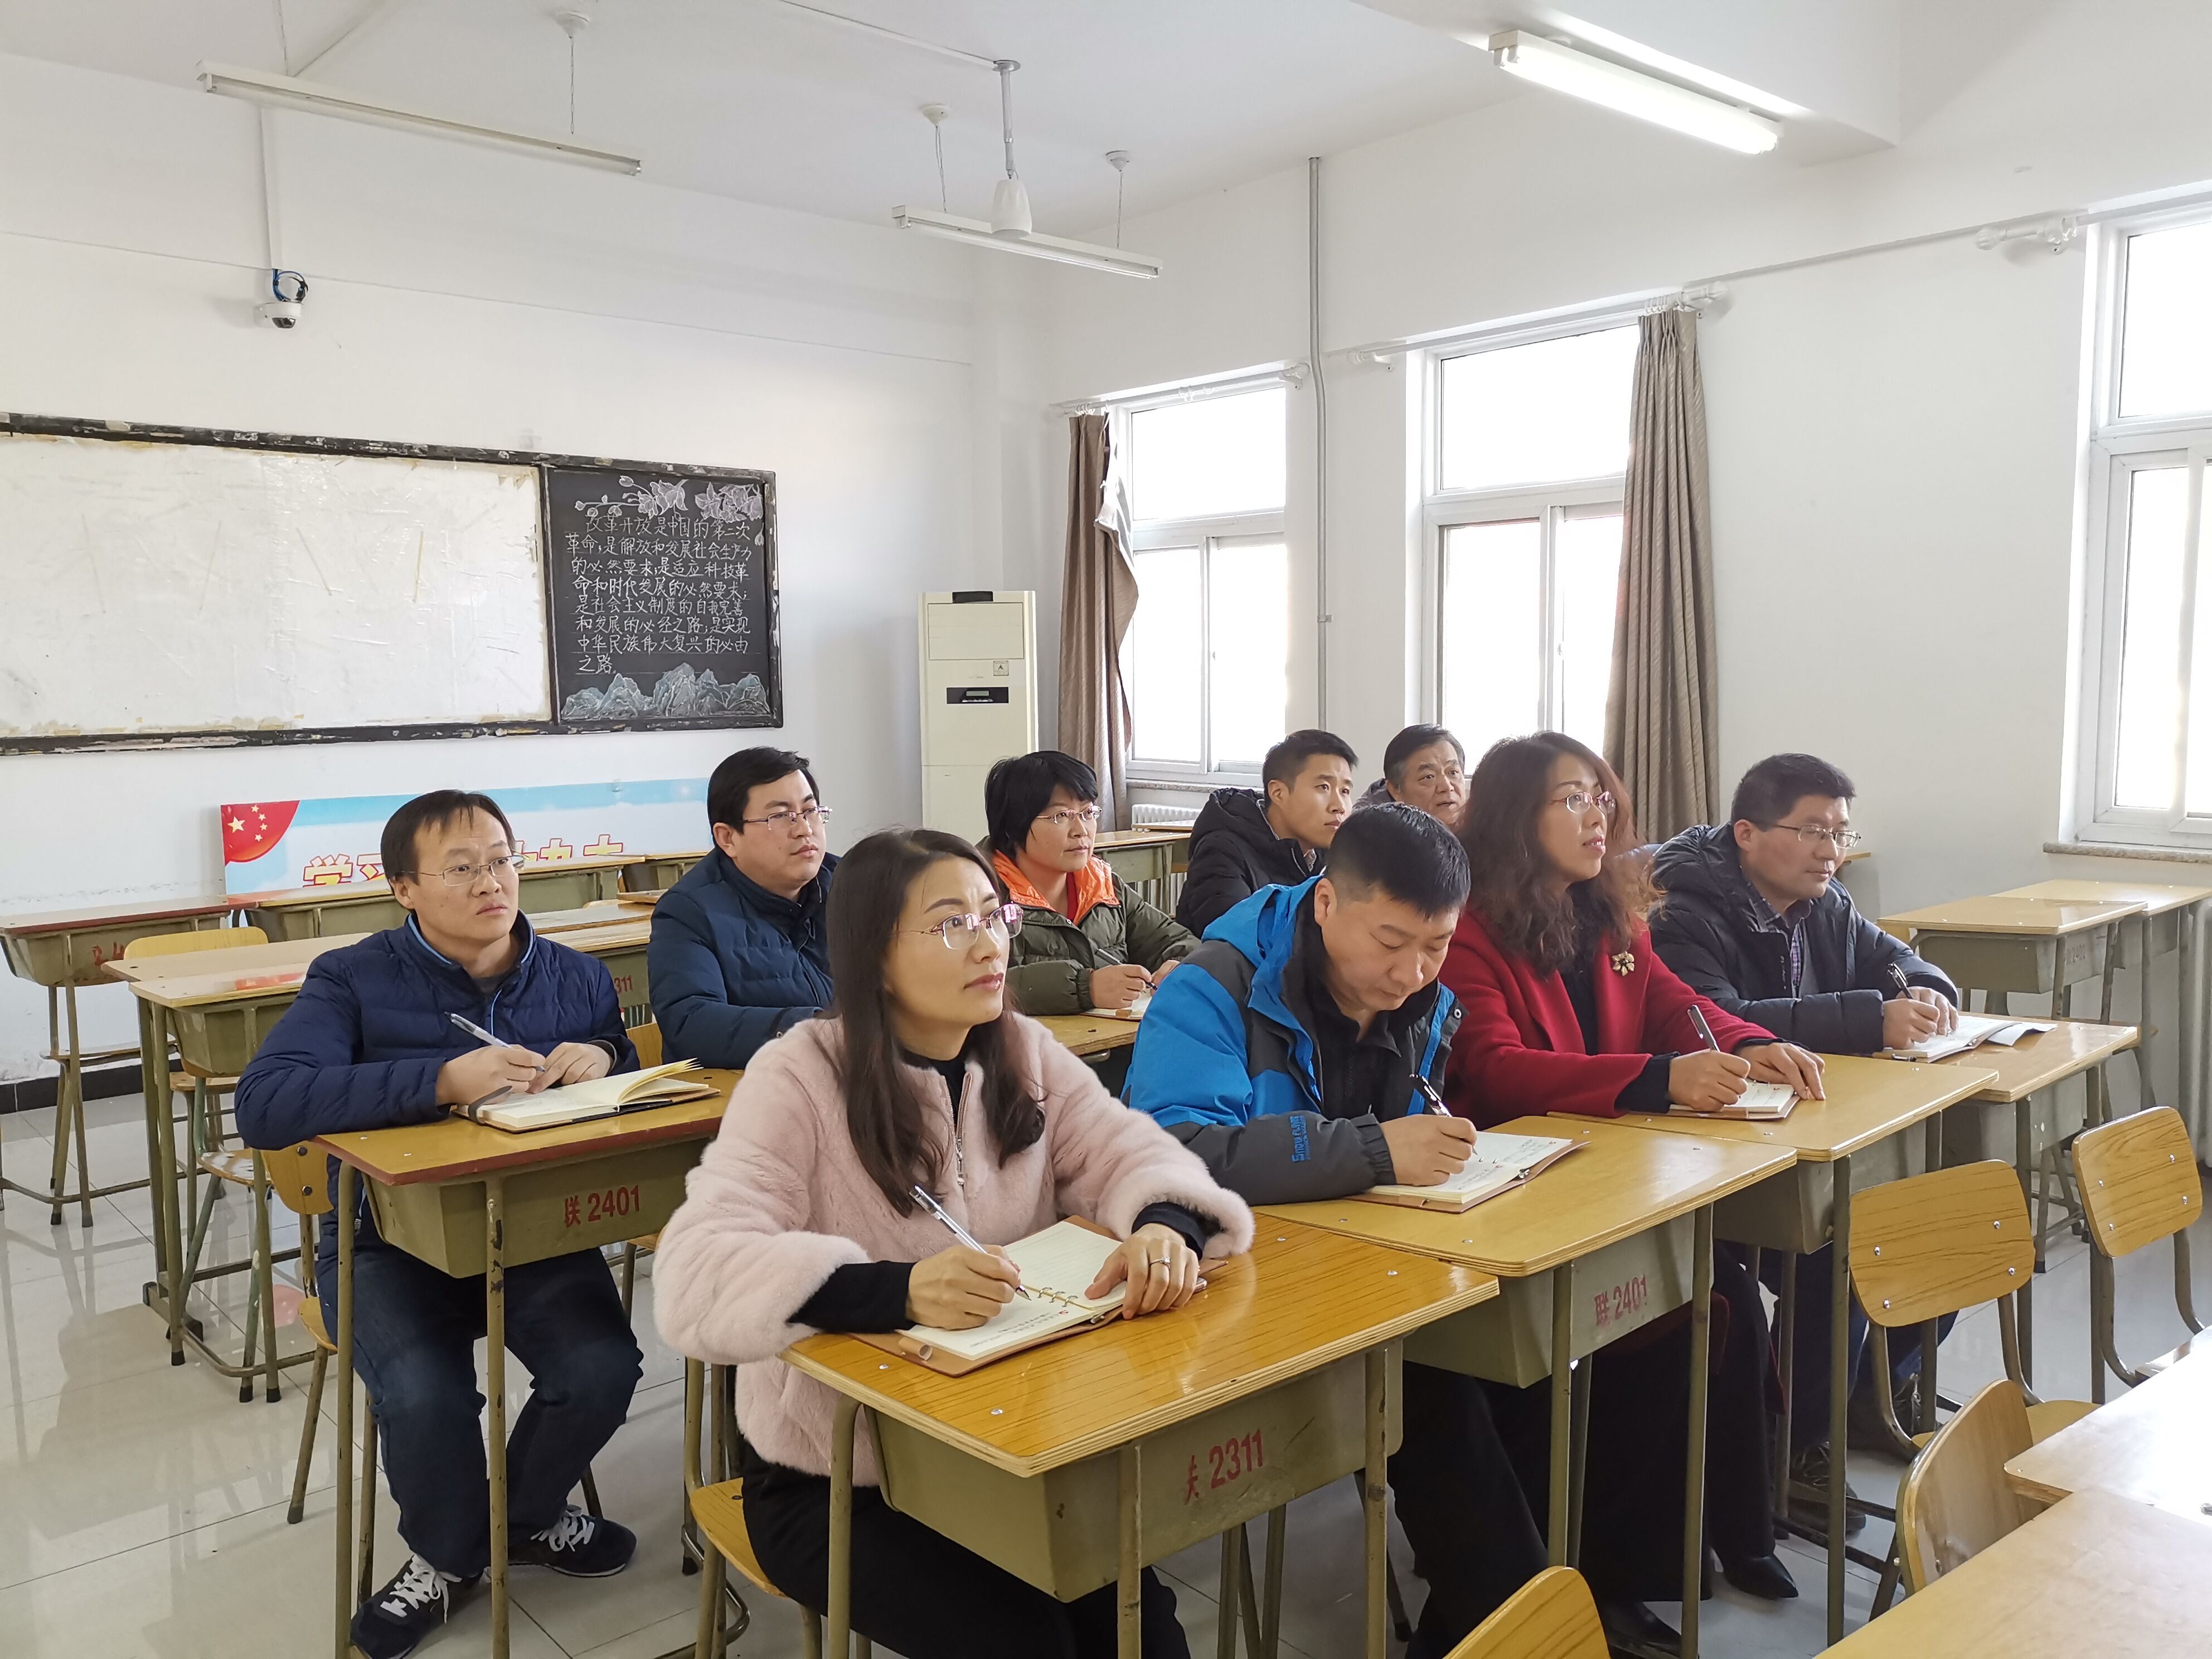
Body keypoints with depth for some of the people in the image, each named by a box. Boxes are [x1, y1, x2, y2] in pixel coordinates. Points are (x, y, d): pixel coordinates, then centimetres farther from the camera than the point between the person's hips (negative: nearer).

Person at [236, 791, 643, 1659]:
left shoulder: (576, 977, 6)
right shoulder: (353, 979, -5)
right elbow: (264, 1104, -21)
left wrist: (605, 1058, -11)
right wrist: (441, 1079, -33)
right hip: (392, 1240, -2)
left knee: (602, 1371, -23)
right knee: (423, 1398, -28)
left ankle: (526, 1515, 14)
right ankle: (447, 1555, 9)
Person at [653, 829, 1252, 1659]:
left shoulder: (1026, 1053, 0)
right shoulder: (798, 1078, -17)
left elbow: (1128, 1151, -7)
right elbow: (694, 1280, -27)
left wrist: (1165, 1227, -32)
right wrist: (897, 1289, -43)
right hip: (835, 1482, -4)